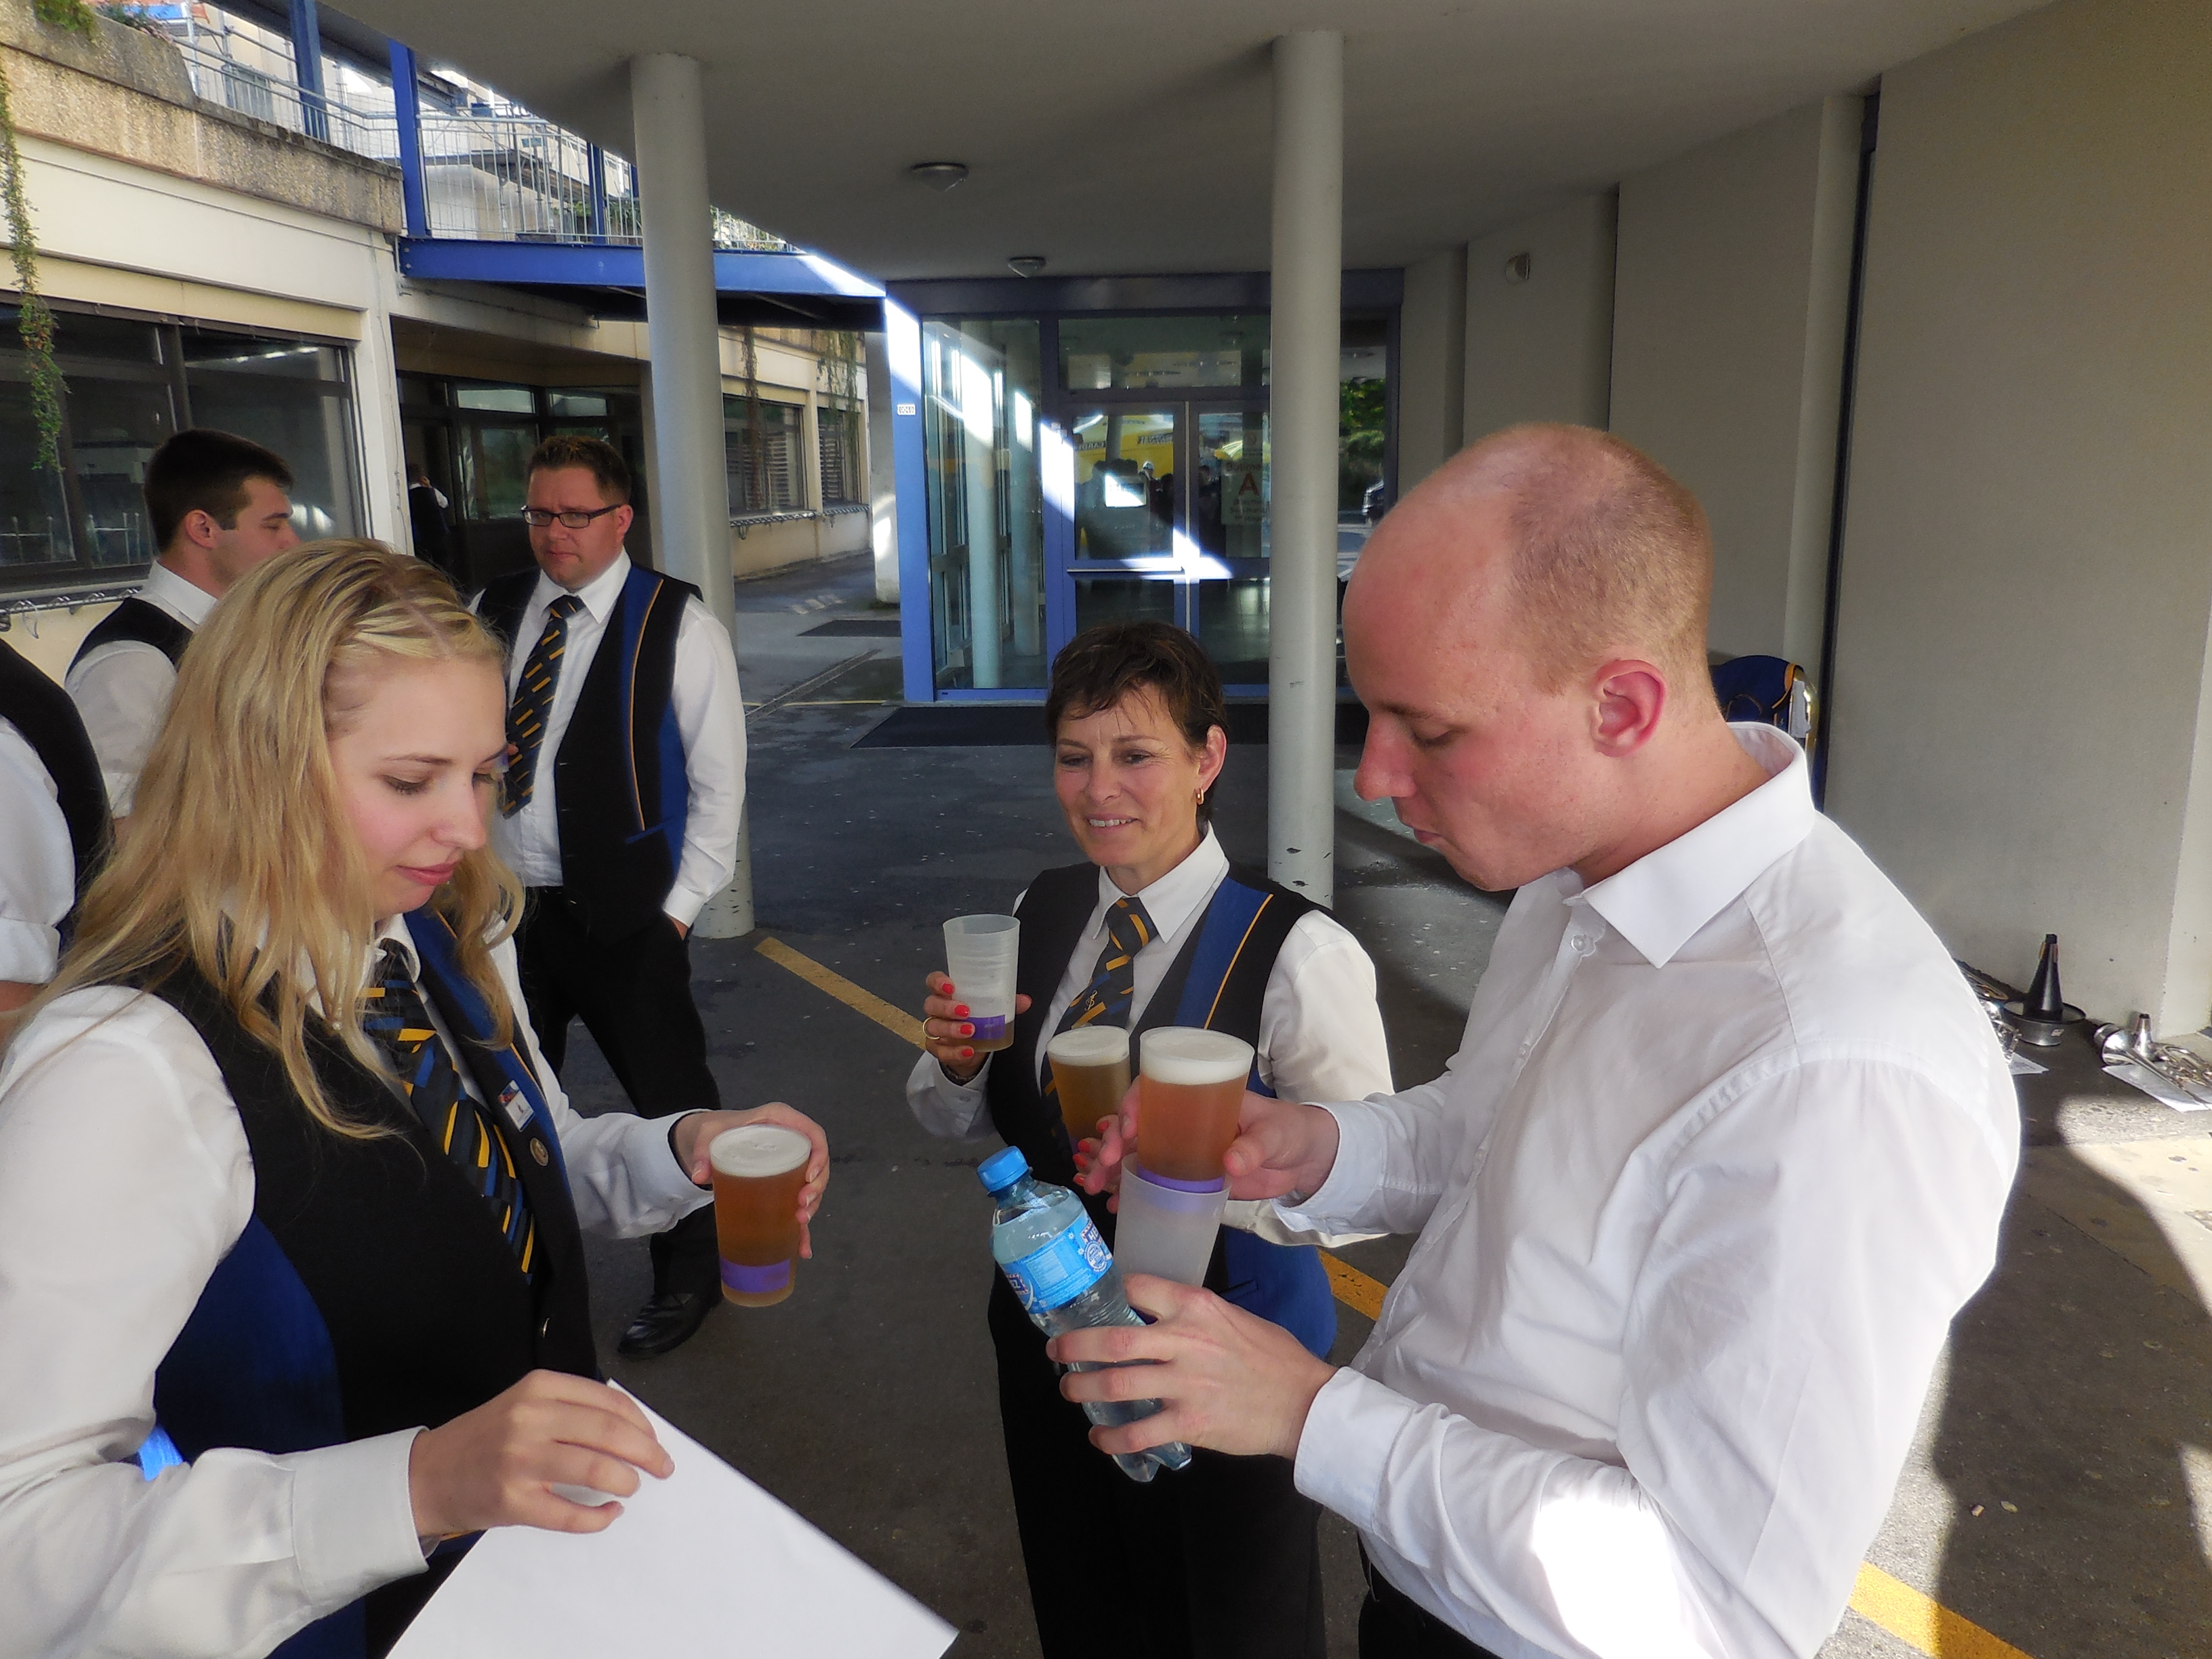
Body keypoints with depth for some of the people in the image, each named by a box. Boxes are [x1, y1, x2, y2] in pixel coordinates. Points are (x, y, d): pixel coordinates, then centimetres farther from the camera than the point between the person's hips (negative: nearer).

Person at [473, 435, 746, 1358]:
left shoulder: (676, 621, -6)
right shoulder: (492, 613, 7)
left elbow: (719, 778, -6)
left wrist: (680, 907, -9)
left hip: (622, 912, -4)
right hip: (501, 903, 5)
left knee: (669, 1099, 5)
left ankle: (689, 1275, 27)